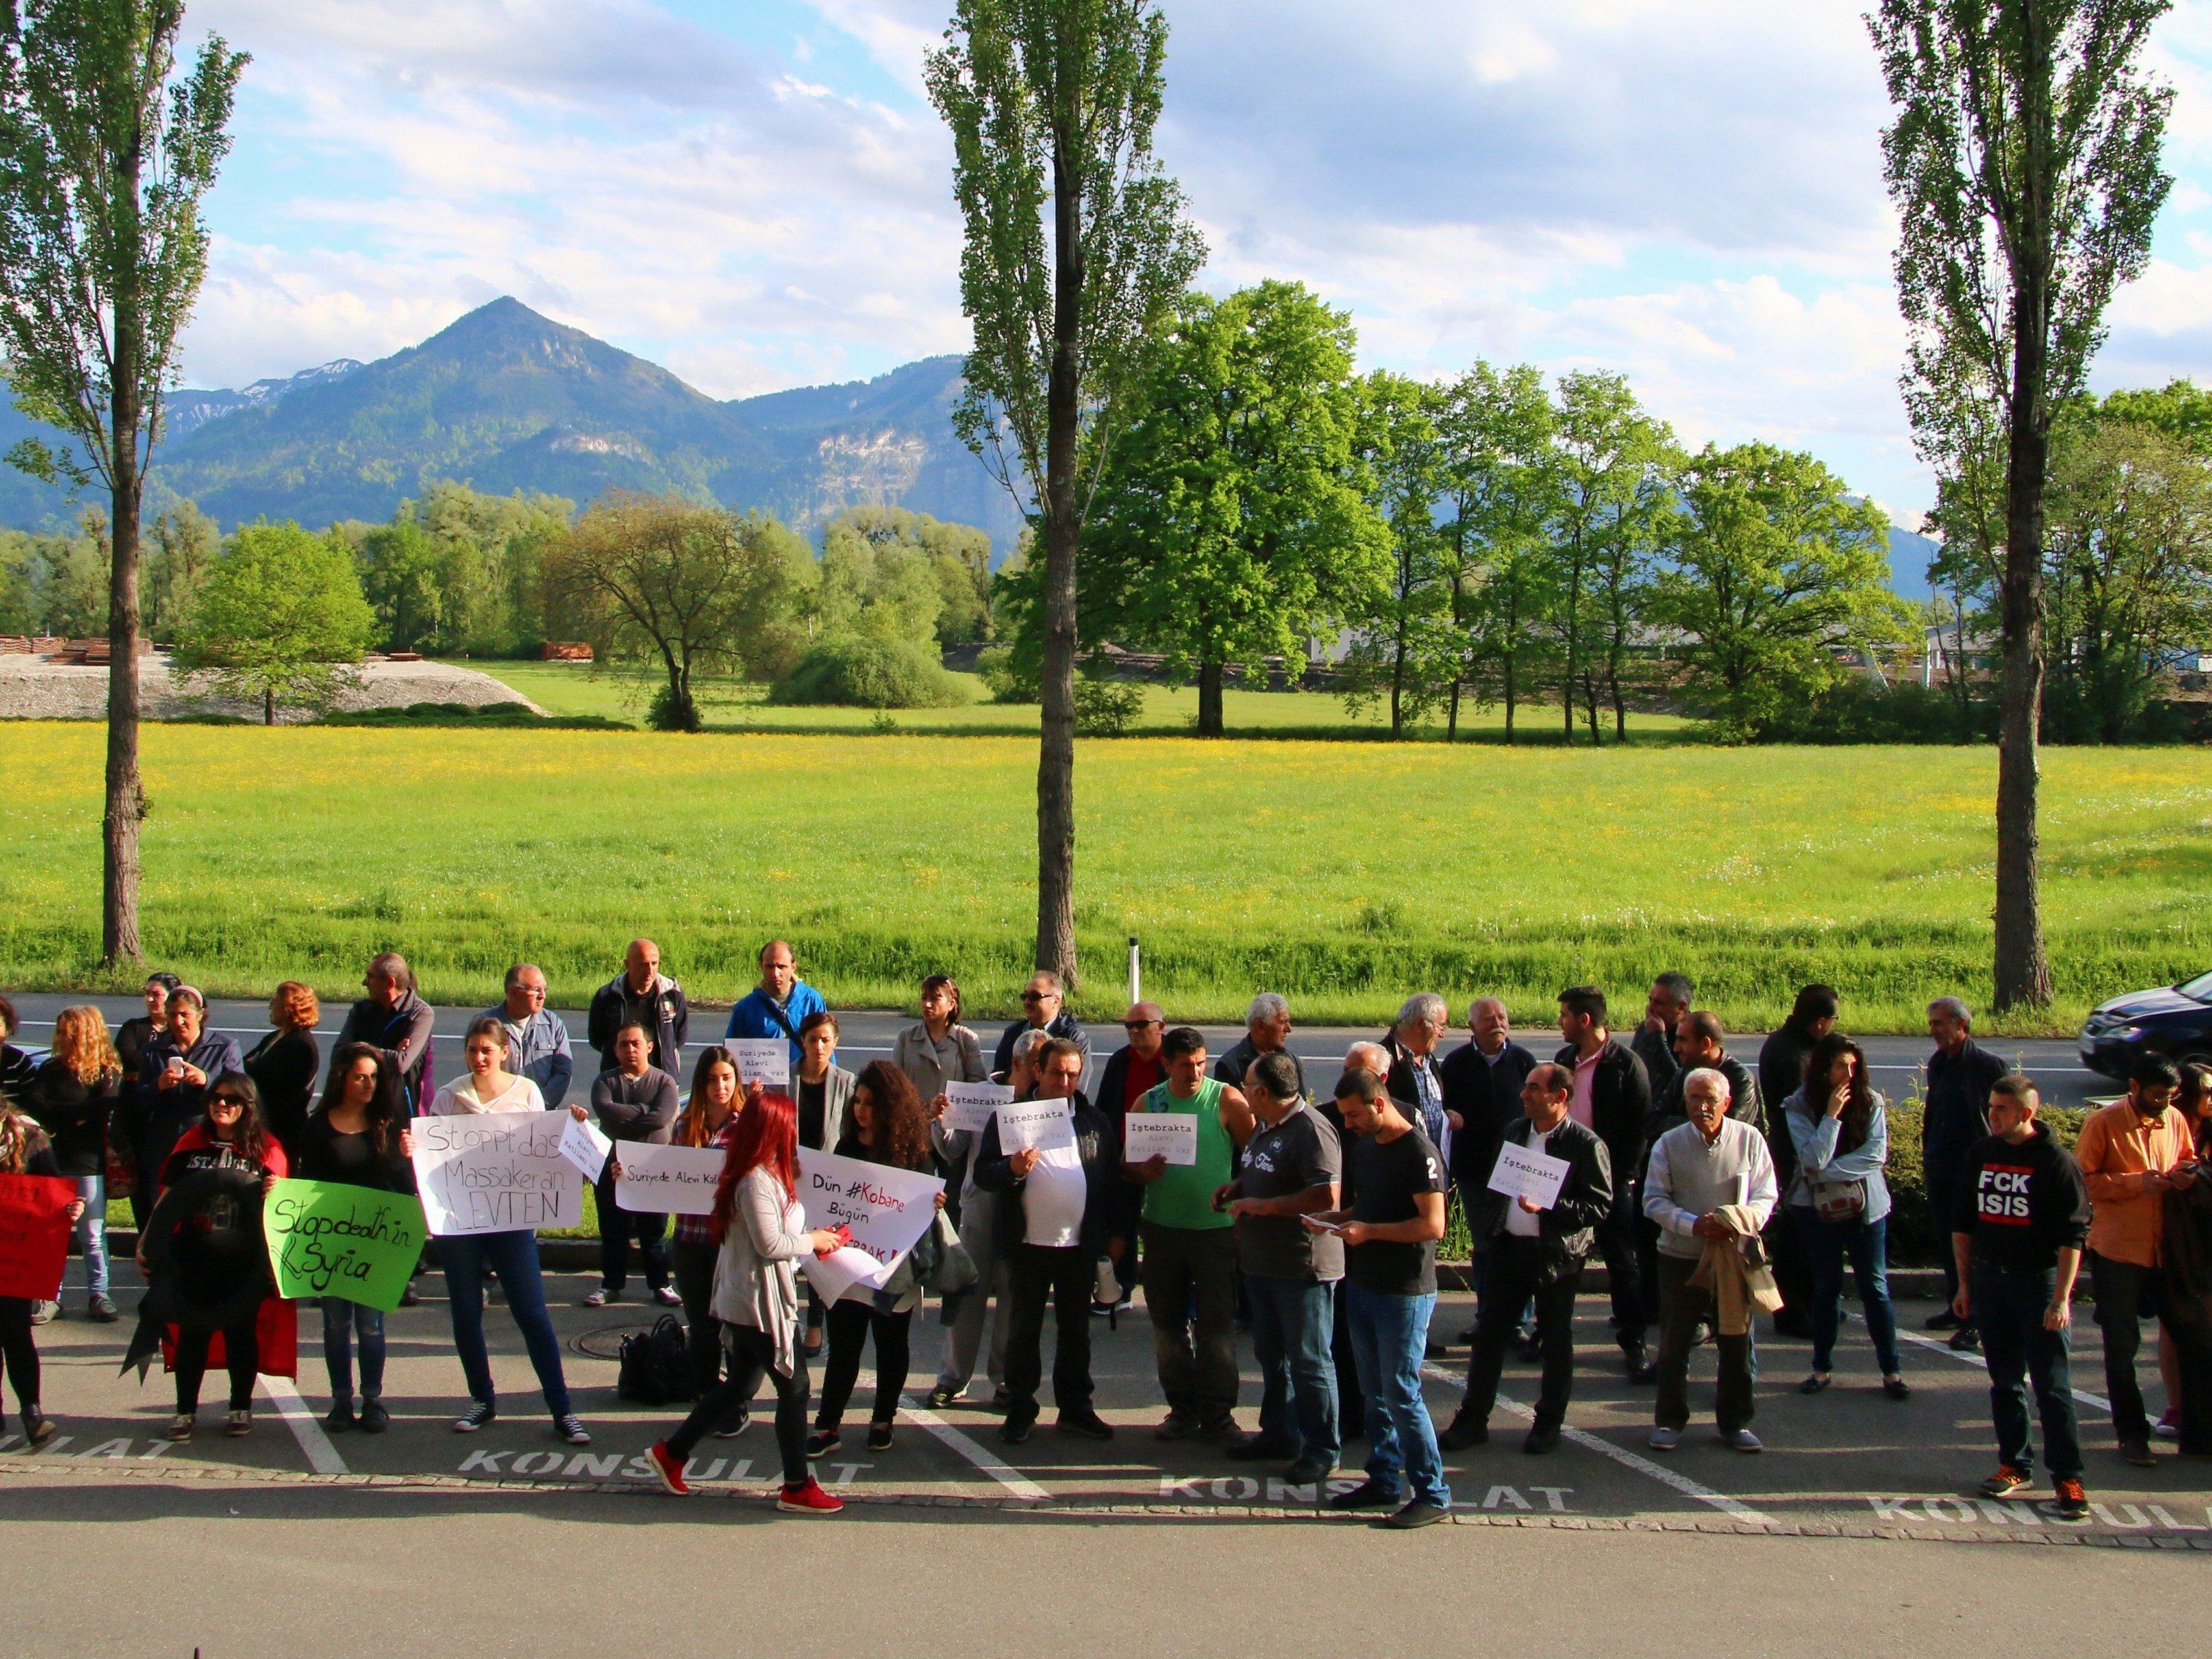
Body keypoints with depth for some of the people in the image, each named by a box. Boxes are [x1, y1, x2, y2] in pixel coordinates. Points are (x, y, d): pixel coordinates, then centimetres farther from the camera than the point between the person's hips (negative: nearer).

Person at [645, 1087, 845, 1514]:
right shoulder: (756, 1181, -22)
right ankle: (797, 1487, 8)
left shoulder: (765, 1175, 10)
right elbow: (771, 1245, -24)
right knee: (794, 1387, -1)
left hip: (741, 1302, 10)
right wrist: (812, 1240, -10)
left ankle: (672, 1452, 26)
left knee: (741, 1385, 19)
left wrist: (813, 1237, 7)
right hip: (760, 1305, -10)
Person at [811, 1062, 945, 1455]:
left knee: (892, 1345, 12)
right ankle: (827, 1426, 1)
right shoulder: (848, 1146, 3)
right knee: (843, 1345, -2)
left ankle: (883, 1422, 26)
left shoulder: (912, 1149, -5)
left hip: (897, 1264, -1)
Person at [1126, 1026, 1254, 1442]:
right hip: (1162, 1230, 3)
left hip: (1216, 1228, -3)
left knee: (1216, 1327, -2)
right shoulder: (1148, 1103, 6)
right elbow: (1126, 1163, 9)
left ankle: (1218, 1413, 7)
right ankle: (1182, 1409, 20)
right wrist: (1142, 1172, -13)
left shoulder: (1227, 1100, -3)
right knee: (1168, 1326, 9)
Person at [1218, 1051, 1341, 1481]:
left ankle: (1322, 1450, 8)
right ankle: (1278, 1434, 33)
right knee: (1271, 1356, 19)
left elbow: (1327, 1195, -28)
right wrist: (1236, 1186, 7)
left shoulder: (1310, 1130, -20)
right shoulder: (1263, 1126, 11)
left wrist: (1263, 1205, -23)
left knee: (1308, 1361, -1)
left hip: (1303, 1267, -10)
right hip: (1261, 1262, 10)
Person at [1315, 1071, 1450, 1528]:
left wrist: (1369, 1231, -23)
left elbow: (1433, 1225, -21)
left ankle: (1432, 1493, 2)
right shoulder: (1363, 1146, 11)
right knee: (1374, 1391, 13)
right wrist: (1335, 1218, 3)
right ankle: (1384, 1481, 22)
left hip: (1405, 1291, -9)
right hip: (1362, 1282, 9)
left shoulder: (1419, 1153, -16)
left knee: (1401, 1393, -6)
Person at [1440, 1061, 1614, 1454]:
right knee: (1489, 1333, 8)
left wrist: (1547, 1208, -23)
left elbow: (1601, 1205, -14)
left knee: (1555, 1340, 8)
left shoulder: (1585, 1144, -11)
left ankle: (1548, 1424, 21)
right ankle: (1472, 1419, 16)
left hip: (1556, 1255, -5)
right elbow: (1491, 1183, 20)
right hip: (1509, 1247, 5)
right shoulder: (1514, 1133, 9)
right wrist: (1485, 1226, 8)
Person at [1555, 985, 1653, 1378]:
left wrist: (1625, 1175, -14)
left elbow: (1641, 1124, -10)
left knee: (1621, 1261, 1)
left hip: (1610, 1180, -6)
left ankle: (1634, 1344, 6)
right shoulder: (1564, 1060, 10)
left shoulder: (1625, 1063, -10)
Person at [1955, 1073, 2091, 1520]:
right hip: (1989, 1279, 5)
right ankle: (2014, 1464, 21)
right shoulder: (1980, 1155, 7)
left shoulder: (2056, 1161, -9)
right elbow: (1963, 1223, 15)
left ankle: (2067, 1478, -3)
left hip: (2039, 1281, -5)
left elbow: (2073, 1236, -10)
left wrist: (2061, 1298, -15)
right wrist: (1964, 1285, 13)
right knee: (2004, 1381, 11)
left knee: (2053, 1386, -5)